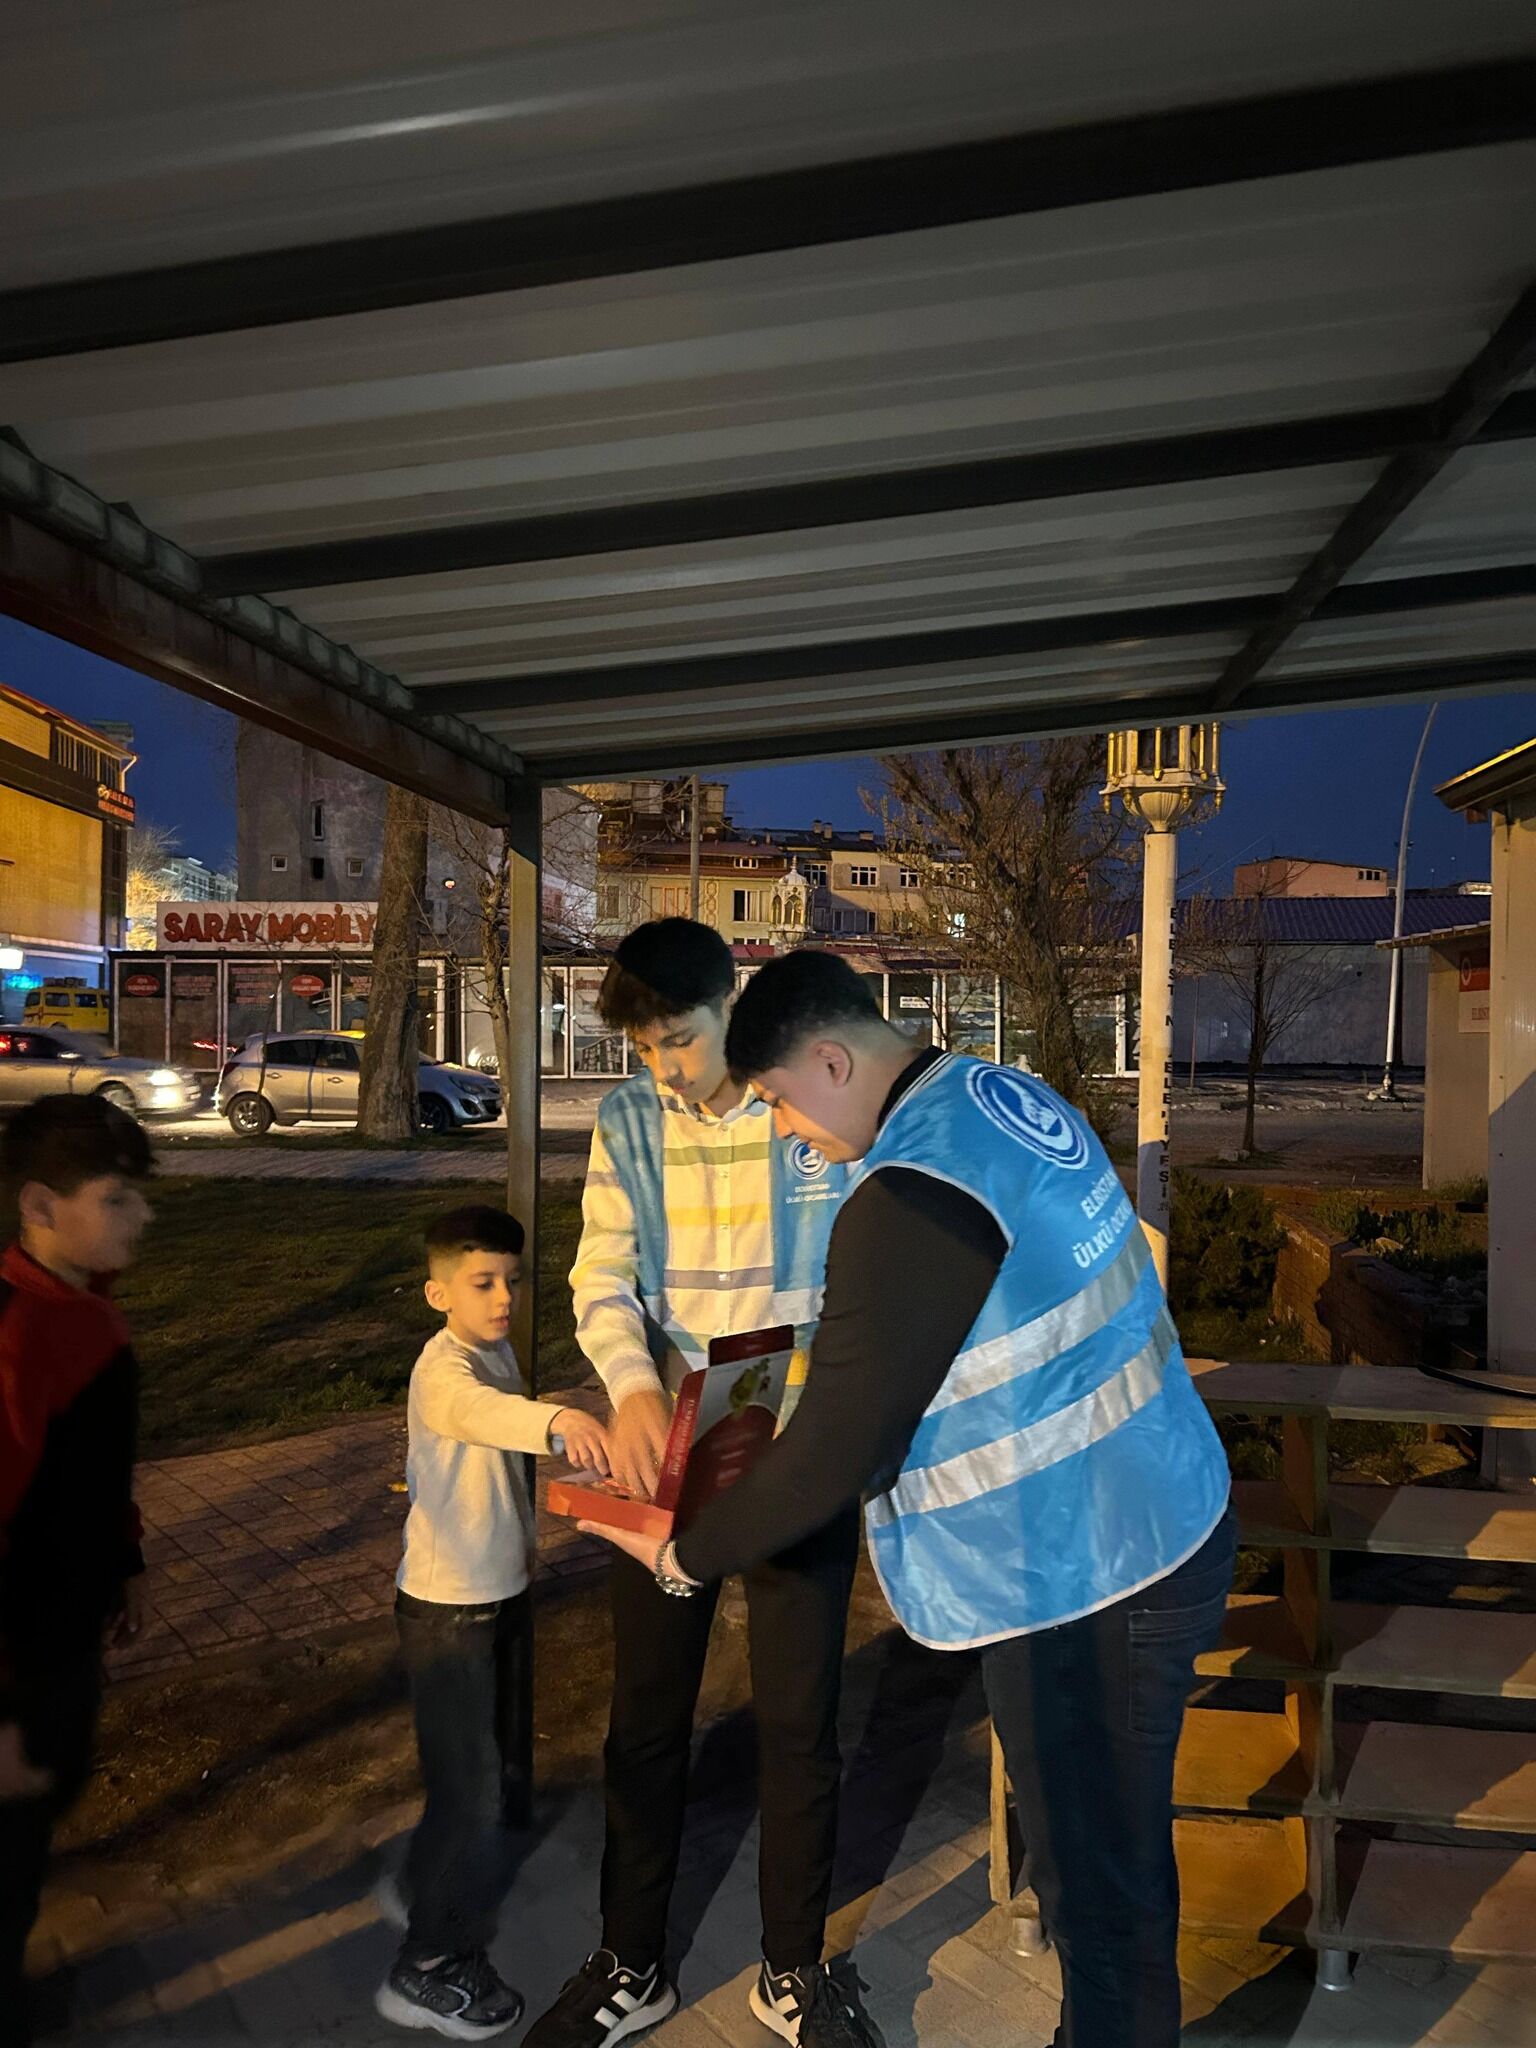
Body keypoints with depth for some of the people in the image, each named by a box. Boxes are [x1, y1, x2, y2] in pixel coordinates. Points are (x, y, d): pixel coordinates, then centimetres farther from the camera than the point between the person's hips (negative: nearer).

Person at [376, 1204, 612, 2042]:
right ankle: (431, 1971, 23)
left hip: (502, 1593, 9)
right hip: (448, 1606, -9)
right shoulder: (444, 1368, -25)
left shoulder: (497, 1352, 4)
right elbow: (478, 1410, -50)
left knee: (501, 1775, 21)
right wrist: (557, 1420, -68)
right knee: (470, 1788, 2)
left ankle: (423, 1892, 45)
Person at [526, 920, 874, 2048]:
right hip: (666, 1452, 3)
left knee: (800, 1724, 11)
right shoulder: (626, 1123, -1)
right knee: (646, 1719, 15)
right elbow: (603, 1280, -3)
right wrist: (634, 1389, -22)